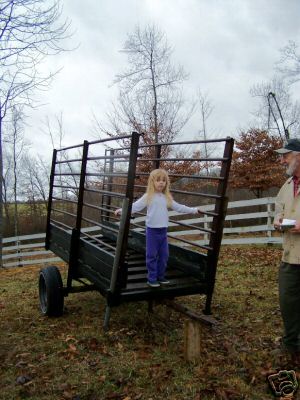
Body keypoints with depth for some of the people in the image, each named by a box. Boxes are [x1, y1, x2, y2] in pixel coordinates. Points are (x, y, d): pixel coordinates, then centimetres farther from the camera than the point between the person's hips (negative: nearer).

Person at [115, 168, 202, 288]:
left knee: (164, 255, 12)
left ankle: (161, 276, 27)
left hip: (163, 230, 5)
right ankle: (152, 279, 13)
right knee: (152, 255, 2)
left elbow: (179, 207, 17)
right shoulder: (148, 197, -5)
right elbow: (135, 206, -11)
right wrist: (121, 210, -23)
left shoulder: (167, 198, 10)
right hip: (152, 230, -5)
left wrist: (194, 210, 19)